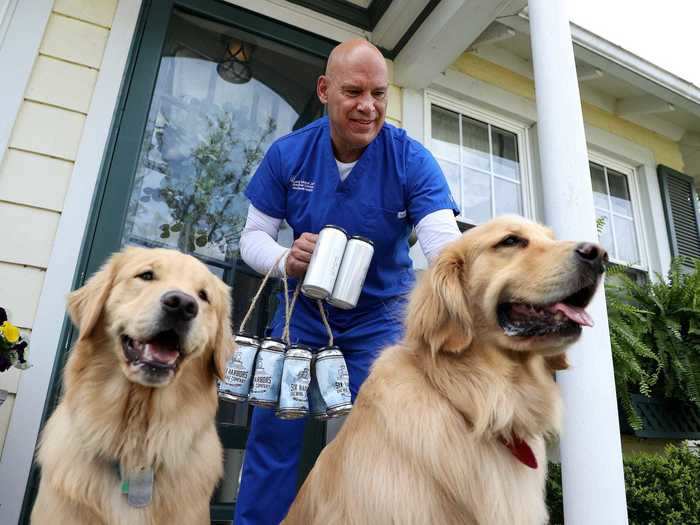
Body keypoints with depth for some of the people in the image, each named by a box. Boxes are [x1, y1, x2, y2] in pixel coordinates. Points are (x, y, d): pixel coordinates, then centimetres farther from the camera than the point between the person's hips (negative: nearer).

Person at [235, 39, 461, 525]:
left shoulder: (412, 160, -18)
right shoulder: (287, 154, -11)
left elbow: (445, 246, -29)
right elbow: (253, 236, -6)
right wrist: (285, 261, -29)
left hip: (381, 314, -1)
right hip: (305, 308, 2)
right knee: (273, 430, 5)